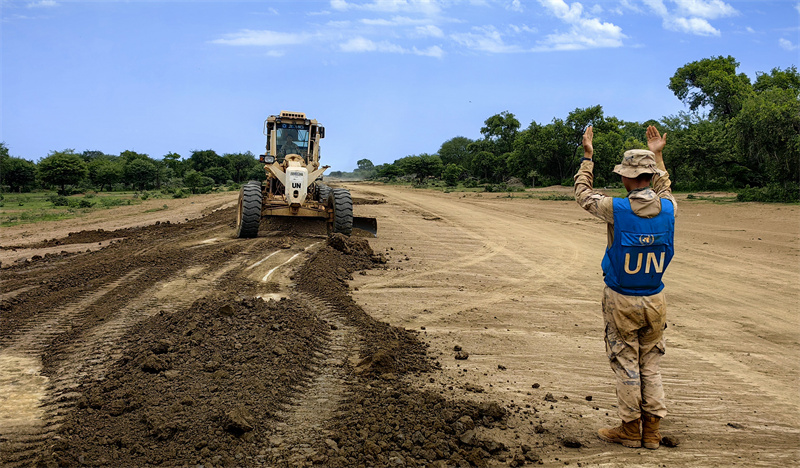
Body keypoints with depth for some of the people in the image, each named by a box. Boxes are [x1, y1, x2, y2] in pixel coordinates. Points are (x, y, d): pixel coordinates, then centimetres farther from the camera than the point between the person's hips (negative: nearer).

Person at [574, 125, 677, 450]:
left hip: (621, 301, -4)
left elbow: (583, 195, 1)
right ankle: (652, 432, 19)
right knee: (651, 366, 13)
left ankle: (630, 430, 16)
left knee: (626, 365, 7)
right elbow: (663, 191, 19)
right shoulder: (668, 209, -7)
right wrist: (657, 155, 26)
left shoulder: (617, 210, -18)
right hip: (655, 301, 4)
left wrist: (587, 157, 10)